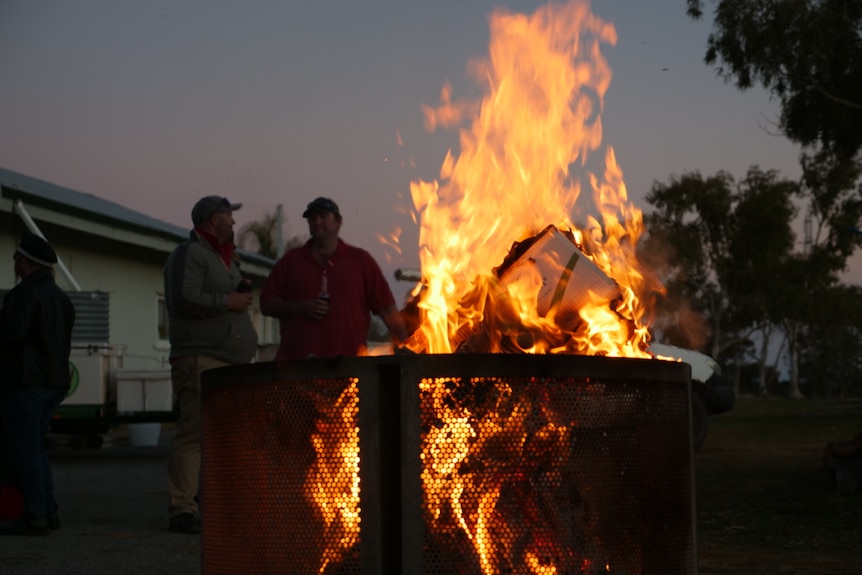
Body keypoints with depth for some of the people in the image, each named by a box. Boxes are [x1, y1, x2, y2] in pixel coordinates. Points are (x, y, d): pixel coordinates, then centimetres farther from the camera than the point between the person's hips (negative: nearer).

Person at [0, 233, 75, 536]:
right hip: (53, 383, 9)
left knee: (24, 449, -5)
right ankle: (48, 511, 10)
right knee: (33, 447, 14)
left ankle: (34, 516, -7)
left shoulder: (25, 292, -12)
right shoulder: (61, 298, 14)